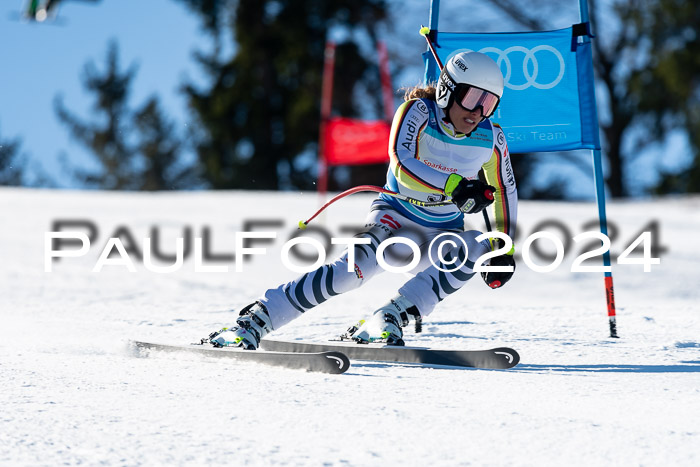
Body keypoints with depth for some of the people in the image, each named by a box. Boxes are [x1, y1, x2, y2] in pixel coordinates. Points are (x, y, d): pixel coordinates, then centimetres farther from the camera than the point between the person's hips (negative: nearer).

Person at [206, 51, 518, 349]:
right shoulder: (417, 111, -16)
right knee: (361, 263, -34)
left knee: (477, 249, -30)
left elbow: (505, 191, 10)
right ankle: (254, 321, -31)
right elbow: (401, 164, -33)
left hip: (441, 234, 4)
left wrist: (504, 248, 1)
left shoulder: (491, 139, -5)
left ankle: (384, 323, -28)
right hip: (395, 216, -4)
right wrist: (454, 186, -45)